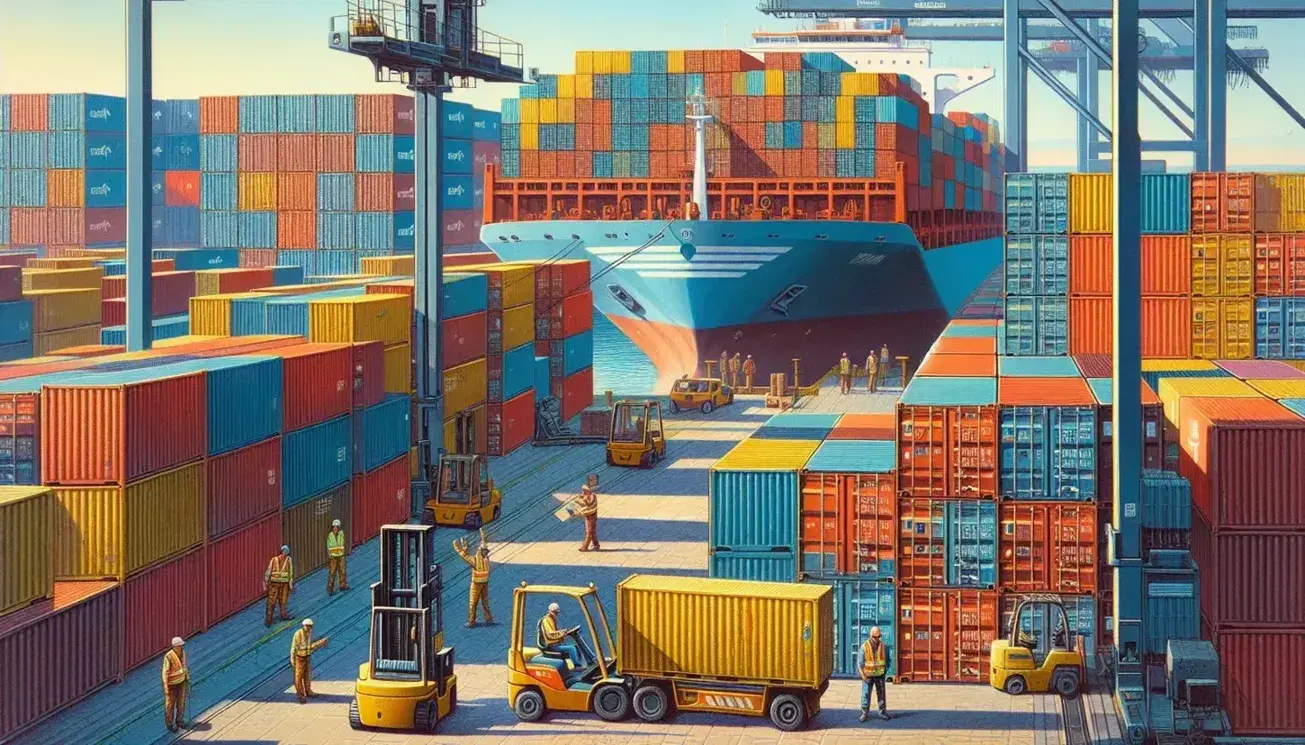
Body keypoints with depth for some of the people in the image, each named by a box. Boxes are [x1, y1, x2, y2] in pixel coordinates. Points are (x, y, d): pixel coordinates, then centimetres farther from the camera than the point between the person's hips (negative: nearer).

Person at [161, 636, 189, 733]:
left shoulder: (183, 653, -9)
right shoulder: (168, 656, -30)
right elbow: (165, 672, -23)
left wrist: (187, 678, 15)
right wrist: (165, 687, -21)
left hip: (181, 681, 6)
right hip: (171, 683, -6)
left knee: (181, 702, 19)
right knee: (170, 704, 11)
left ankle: (179, 720, 40)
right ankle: (170, 724, 29)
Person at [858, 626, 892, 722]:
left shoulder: (883, 646, 0)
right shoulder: (865, 646, -8)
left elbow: (887, 660, 12)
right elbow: (860, 662, -6)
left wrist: (885, 671, 5)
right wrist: (863, 674, -11)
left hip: (880, 674, 2)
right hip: (868, 675, -2)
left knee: (881, 694, 8)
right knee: (865, 694, -4)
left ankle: (882, 712, 18)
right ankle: (864, 713, 3)